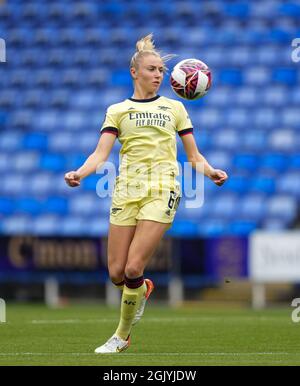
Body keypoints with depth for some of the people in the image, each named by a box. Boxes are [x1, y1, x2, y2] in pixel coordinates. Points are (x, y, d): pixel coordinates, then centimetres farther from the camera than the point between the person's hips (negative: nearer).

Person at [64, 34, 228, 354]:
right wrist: (80, 173, -19)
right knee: (116, 273, -2)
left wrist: (210, 171, -8)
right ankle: (142, 290, 35)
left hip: (162, 189, -2)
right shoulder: (117, 110, 13)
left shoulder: (174, 108, 14)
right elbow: (100, 154, 1)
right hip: (127, 189, 2)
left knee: (133, 269, -14)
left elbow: (194, 156, 14)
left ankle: (122, 336, 5)